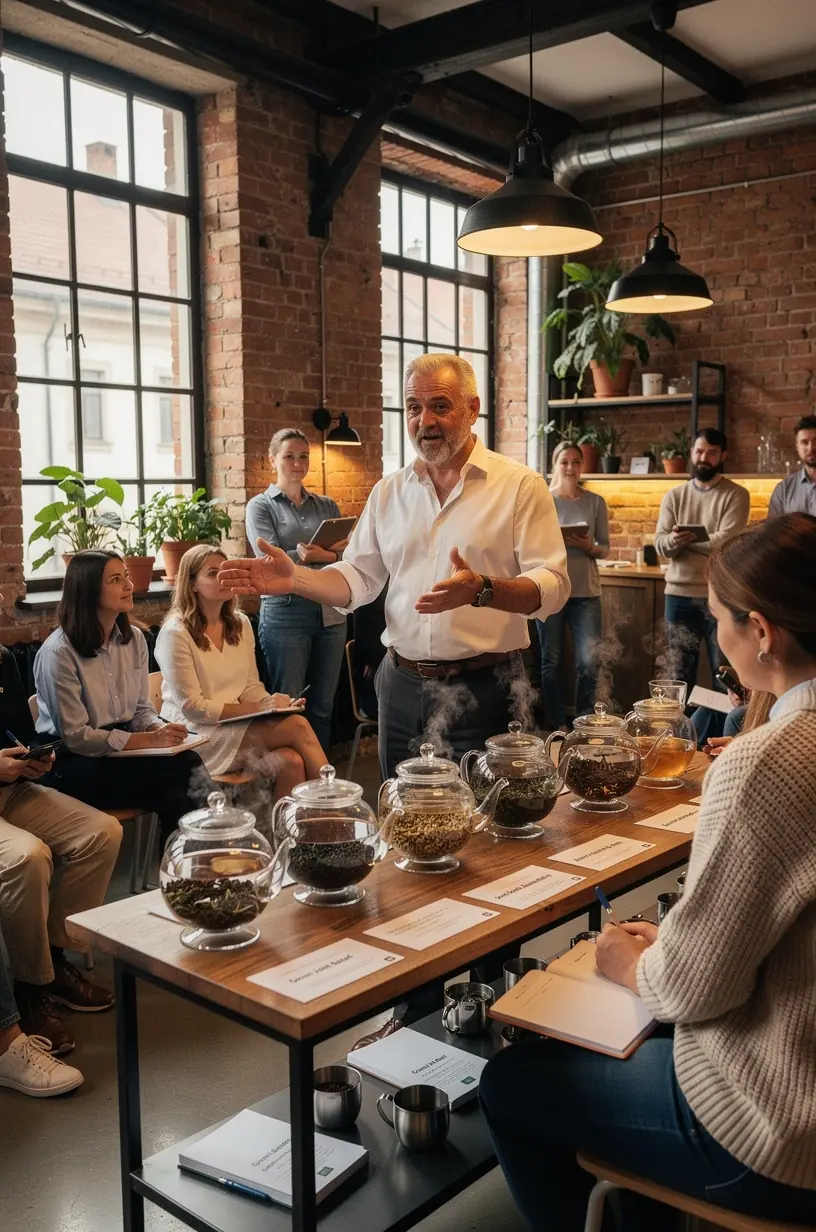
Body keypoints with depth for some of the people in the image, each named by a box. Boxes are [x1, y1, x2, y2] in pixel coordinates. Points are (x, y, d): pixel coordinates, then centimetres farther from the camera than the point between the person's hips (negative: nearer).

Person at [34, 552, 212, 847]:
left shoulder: (134, 638, 6)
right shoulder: (59, 652, -15)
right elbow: (75, 737, -16)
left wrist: (161, 730, -14)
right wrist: (149, 740, -23)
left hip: (122, 750, 6)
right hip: (74, 766, -6)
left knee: (175, 797, -27)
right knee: (185, 766, -27)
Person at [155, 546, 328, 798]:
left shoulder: (241, 623, 9)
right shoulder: (175, 633, -11)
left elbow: (251, 687, 12)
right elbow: (192, 708, -14)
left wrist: (273, 702, -12)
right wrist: (260, 708, -17)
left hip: (236, 725, 6)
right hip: (197, 734, -6)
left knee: (291, 762, -27)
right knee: (297, 726, -23)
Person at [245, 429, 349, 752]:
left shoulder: (326, 505, 14)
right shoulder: (261, 506, 4)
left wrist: (315, 555, -17)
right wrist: (331, 556, -17)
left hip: (331, 613, 4)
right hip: (286, 613, -4)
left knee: (323, 706, 8)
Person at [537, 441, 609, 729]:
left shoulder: (595, 502, 5)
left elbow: (605, 549, 6)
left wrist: (588, 546, -14)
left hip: (585, 591, 1)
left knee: (589, 660, -5)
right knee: (552, 659, 6)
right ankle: (558, 724, 17)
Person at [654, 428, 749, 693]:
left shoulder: (736, 495, -1)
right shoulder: (674, 496, 9)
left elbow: (726, 543, -14)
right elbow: (660, 544, -1)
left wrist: (684, 539, -6)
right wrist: (674, 540, -24)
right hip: (679, 594, 3)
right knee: (680, 674, 9)